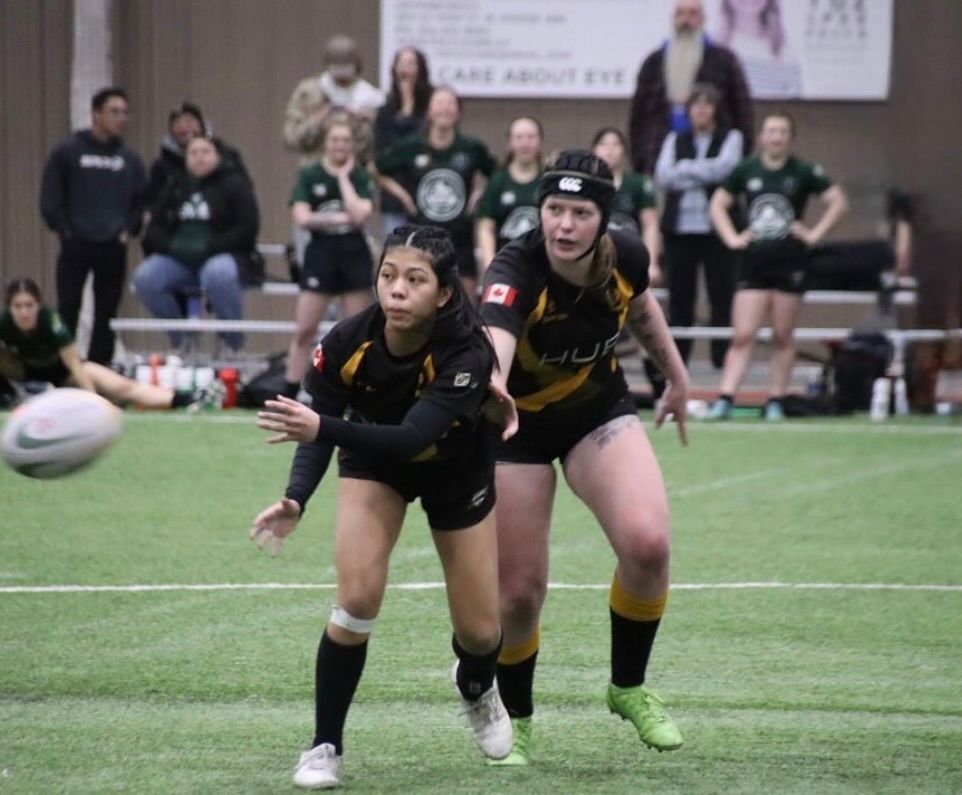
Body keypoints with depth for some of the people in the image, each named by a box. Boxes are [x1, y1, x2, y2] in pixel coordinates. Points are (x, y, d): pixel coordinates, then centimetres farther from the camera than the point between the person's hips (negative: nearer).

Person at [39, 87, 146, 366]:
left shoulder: (130, 159, 10)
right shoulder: (67, 152, -1)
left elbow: (140, 200, 15)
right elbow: (51, 198, -1)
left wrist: (129, 230, 0)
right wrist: (64, 229, -8)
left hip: (114, 248, 3)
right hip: (75, 245, -3)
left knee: (106, 314, 6)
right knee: (67, 311, -3)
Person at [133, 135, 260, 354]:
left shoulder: (234, 184, 1)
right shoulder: (176, 187, 15)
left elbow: (247, 230, -8)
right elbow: (155, 229, 15)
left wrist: (209, 247, -17)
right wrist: (170, 246, -6)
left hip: (223, 256, -5)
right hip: (179, 259, 5)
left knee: (218, 274, -40)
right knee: (145, 277, -23)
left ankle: (234, 342, -21)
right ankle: (179, 338, -5)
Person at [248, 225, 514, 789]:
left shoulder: (465, 354, -39)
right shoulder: (347, 343, -31)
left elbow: (412, 438, -50)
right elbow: (319, 432, -21)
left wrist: (321, 427, -64)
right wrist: (296, 501, -40)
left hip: (457, 471, -1)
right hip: (374, 460, 1)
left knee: (480, 631, 3)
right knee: (357, 600, -19)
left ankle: (477, 687, 41)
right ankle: (326, 745, -2)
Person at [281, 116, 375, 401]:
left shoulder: (360, 177, 2)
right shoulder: (309, 176, 1)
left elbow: (359, 214, -15)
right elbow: (302, 217, -9)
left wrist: (343, 177, -9)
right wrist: (340, 218, -13)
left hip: (354, 258, 0)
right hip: (321, 255, 0)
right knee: (304, 331, -2)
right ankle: (288, 396, 3)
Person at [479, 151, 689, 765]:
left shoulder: (626, 257, -19)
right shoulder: (515, 271, -34)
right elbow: (493, 337, -56)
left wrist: (677, 374, 12)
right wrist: (490, 383, -77)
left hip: (599, 410, 3)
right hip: (518, 424, -3)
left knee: (647, 541, -21)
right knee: (520, 590, -2)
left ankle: (629, 688, 3)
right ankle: (516, 720, 27)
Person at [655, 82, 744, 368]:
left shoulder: (730, 138, 8)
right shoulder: (675, 141, 15)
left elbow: (724, 167, -11)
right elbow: (663, 176, 0)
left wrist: (684, 168, -3)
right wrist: (704, 174, -8)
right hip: (679, 226, 2)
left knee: (722, 294, -5)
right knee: (679, 294, 2)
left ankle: (722, 356, -3)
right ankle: (676, 355, 6)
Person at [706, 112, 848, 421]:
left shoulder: (803, 173, 0)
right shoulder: (745, 171, 5)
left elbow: (838, 202, 1)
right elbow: (717, 204, 14)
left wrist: (814, 234, -5)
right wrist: (732, 238, 3)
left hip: (790, 264, -1)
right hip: (753, 262, 1)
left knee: (783, 337, 5)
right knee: (742, 336, -6)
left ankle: (776, 401, 13)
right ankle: (725, 400, -9)